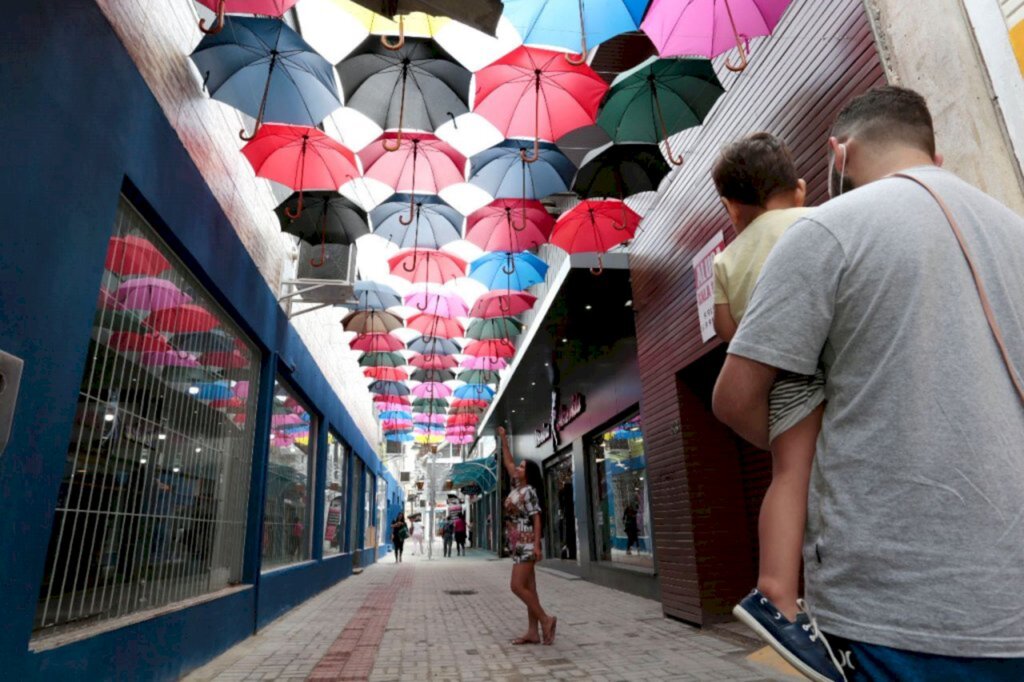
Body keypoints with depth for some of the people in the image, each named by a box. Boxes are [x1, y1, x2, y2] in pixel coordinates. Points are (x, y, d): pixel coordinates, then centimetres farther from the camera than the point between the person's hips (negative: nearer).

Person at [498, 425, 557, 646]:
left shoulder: (529, 492, -10)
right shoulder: (517, 487, 12)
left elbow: (536, 519, -16)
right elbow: (508, 462, 18)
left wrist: (537, 545, -23)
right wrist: (503, 439, 19)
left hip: (526, 544, -9)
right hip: (518, 545, 9)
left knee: (517, 587, -10)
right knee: (528, 588, 7)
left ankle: (545, 620, 0)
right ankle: (533, 632, 10)